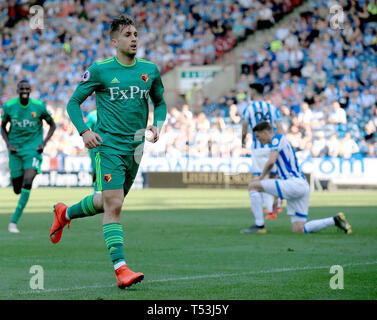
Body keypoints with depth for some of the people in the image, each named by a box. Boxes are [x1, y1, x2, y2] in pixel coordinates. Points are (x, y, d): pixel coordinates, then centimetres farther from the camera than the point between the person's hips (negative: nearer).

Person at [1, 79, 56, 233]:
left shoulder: (39, 106, -6)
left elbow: (52, 125, 8)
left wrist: (44, 143, -5)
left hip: (33, 150, -2)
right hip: (15, 151, 2)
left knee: (27, 183, -21)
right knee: (17, 190, 3)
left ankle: (14, 221, -20)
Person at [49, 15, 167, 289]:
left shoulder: (150, 70, 6)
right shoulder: (99, 70, -5)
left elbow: (160, 103, 20)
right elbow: (73, 102, 2)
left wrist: (157, 124, 0)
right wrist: (84, 131, -13)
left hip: (134, 148, 5)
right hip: (108, 146, -5)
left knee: (109, 202, 18)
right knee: (114, 205, -14)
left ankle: (66, 213, 45)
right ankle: (121, 269, -14)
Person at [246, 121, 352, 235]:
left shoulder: (277, 138, -3)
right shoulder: (280, 142, 27)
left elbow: (271, 162, -19)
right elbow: (282, 174, 32)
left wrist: (261, 177, -3)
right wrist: (276, 198, 32)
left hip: (295, 183, -10)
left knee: (252, 185, -8)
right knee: (298, 230, 6)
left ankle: (259, 226, -10)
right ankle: (335, 220, 5)